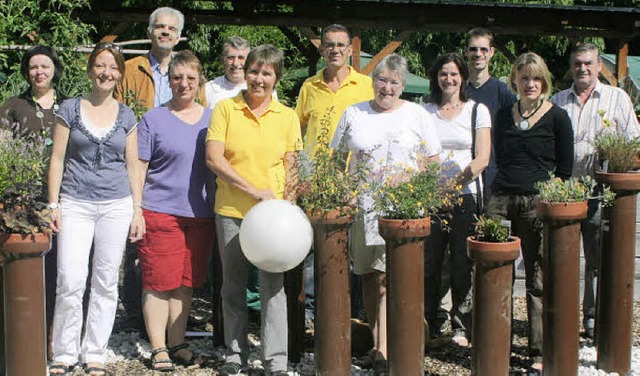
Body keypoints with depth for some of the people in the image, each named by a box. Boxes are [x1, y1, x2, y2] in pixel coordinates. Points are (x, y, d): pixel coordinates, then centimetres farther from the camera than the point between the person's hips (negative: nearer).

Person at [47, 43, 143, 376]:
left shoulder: (126, 116, 9)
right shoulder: (70, 110, 4)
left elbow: (132, 165, 11)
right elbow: (57, 160, 3)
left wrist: (137, 210, 6)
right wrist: (53, 204, -3)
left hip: (116, 205, 2)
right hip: (76, 205, -2)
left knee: (106, 283, 4)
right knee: (70, 282, -9)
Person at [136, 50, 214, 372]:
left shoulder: (211, 118, 12)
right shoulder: (153, 120, 1)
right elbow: (138, 168, 0)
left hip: (201, 214, 4)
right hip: (160, 211, -3)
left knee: (186, 282, 9)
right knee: (158, 281, -2)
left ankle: (177, 343, 20)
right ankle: (158, 348, 8)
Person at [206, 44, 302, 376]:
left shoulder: (287, 116, 7)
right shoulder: (225, 109, 1)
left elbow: (292, 167, 7)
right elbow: (213, 159, -8)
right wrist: (253, 190, -13)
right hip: (231, 211, 0)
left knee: (273, 285, -3)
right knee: (233, 285, 10)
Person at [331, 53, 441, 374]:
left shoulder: (417, 114, 7)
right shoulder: (353, 114, 10)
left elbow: (432, 162, 8)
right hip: (362, 206, 2)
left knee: (391, 278, -11)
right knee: (369, 276, 8)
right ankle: (377, 343, 20)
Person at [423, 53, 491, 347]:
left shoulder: (477, 110, 5)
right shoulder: (425, 111, 11)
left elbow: (482, 159, -3)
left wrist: (453, 183, -13)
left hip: (465, 195, -1)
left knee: (463, 264, 2)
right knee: (428, 262, -1)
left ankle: (461, 327, 13)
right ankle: (426, 324, 12)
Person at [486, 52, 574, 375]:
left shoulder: (557, 117, 1)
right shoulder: (503, 117, 13)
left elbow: (565, 169, 1)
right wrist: (507, 190, 8)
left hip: (539, 203, -3)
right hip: (501, 200, 4)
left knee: (538, 282, 1)